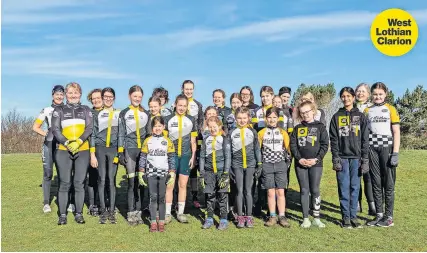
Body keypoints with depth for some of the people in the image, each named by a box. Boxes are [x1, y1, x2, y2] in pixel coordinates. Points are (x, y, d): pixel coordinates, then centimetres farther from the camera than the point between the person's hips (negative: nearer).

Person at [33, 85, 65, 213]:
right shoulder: (46, 110, 6)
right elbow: (35, 127, 11)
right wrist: (47, 134, -2)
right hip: (50, 144, -1)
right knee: (48, 173, -1)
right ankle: (46, 203, 6)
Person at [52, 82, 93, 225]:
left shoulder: (86, 110, 13)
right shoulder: (59, 110, 11)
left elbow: (89, 128, 1)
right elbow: (55, 129, 1)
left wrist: (79, 142, -15)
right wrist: (67, 143, -14)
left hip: (83, 150, 1)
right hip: (63, 150, 0)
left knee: (79, 183, 2)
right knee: (64, 183, 0)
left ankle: (79, 214, 10)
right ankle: (62, 215, 8)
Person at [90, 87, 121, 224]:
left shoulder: (119, 114, 10)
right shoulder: (97, 114, 10)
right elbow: (93, 134, 6)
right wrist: (92, 154, -1)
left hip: (114, 149, 0)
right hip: (100, 149, 0)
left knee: (112, 180, -1)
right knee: (101, 180, 0)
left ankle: (112, 211, 5)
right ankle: (103, 211, 7)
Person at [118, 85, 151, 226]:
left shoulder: (146, 114, 13)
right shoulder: (124, 113, 6)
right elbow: (121, 134, 3)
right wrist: (121, 152, -4)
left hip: (144, 150, 3)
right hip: (130, 150, -2)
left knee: (141, 182, 4)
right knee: (132, 182, -6)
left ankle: (138, 212, 12)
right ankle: (131, 214, 1)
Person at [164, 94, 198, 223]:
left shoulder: (191, 120, 8)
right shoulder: (168, 119, 4)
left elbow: (193, 140, 11)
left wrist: (193, 156, 4)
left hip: (186, 156, 1)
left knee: (183, 185, 5)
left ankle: (181, 213, 14)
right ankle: (167, 213, 7)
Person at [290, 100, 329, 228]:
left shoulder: (320, 126, 3)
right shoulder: (297, 128, 10)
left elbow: (325, 145, -3)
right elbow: (293, 145, 4)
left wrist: (316, 159, -12)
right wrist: (299, 158, -9)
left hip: (316, 163, -2)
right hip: (300, 164, 2)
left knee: (315, 190, 2)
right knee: (304, 190, 5)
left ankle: (316, 218, 11)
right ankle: (305, 219, 11)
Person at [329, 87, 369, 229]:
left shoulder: (360, 116, 7)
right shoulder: (336, 117, 7)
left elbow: (365, 139, 4)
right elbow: (333, 139, 3)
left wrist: (365, 159, -2)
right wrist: (335, 158, -6)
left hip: (356, 157, 0)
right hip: (342, 157, 0)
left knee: (355, 187, 4)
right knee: (344, 188, 1)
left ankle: (354, 216, 13)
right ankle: (346, 217, 9)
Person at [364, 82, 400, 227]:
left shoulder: (390, 109, 3)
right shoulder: (367, 111, 10)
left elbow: (396, 132, -1)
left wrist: (395, 153, -9)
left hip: (387, 148, -3)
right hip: (372, 150, 3)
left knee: (388, 184, 1)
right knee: (376, 183, 7)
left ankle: (389, 217, 8)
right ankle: (379, 215, 14)